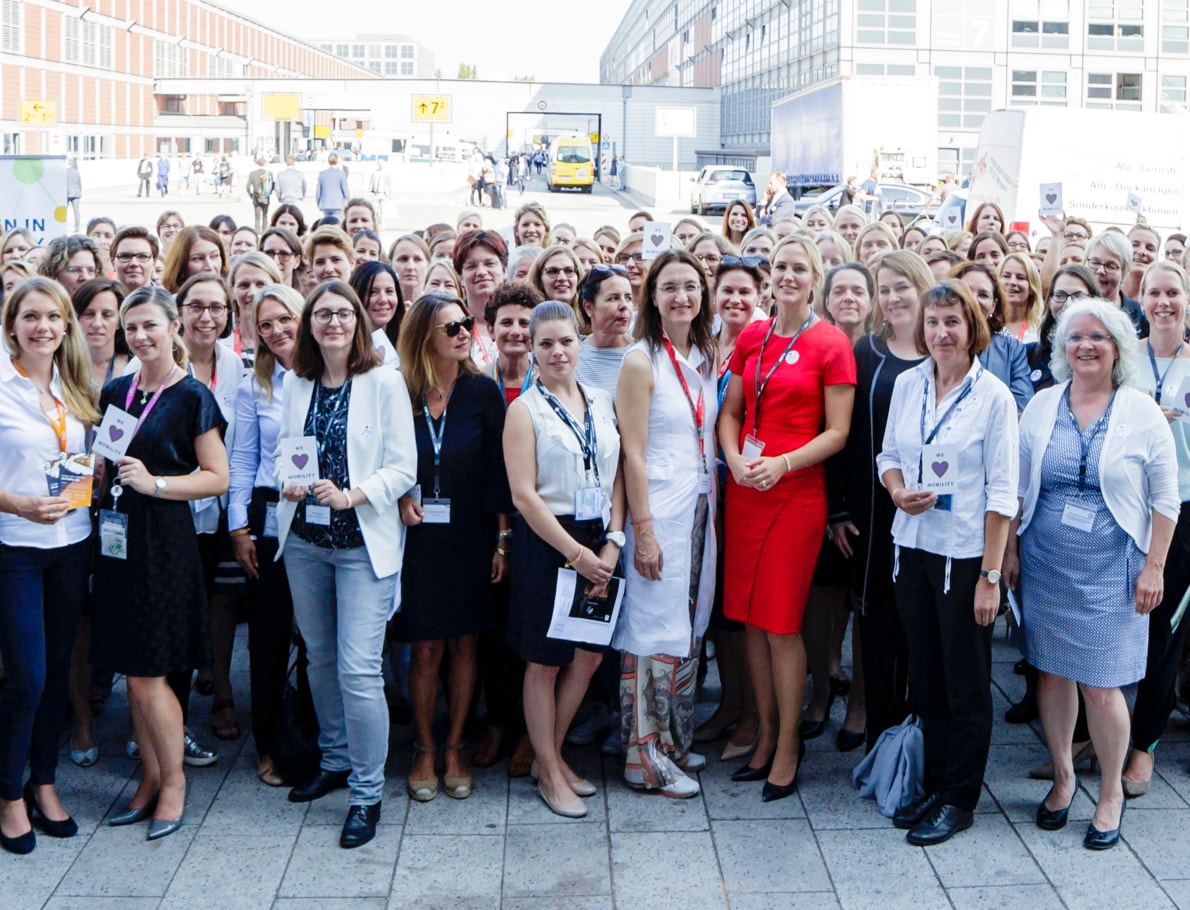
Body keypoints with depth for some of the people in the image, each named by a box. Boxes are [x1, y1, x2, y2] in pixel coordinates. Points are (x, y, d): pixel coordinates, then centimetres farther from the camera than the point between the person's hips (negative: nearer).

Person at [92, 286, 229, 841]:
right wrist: (96, 469, 2)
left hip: (164, 540, -6)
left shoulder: (192, 397, -5)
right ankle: (150, 780, 22)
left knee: (148, 675, -4)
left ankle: (174, 781, 13)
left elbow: (217, 478, -8)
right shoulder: (115, 393, 12)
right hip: (117, 536, 6)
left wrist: (155, 483, -18)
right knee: (133, 674, 10)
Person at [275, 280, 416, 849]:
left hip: (363, 542, -5)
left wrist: (351, 496, -21)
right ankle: (335, 760, 34)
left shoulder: (384, 382, -6)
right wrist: (287, 482, -7)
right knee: (320, 658, 15)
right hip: (304, 540, 5)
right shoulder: (295, 384, 8)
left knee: (358, 669, -9)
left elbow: (403, 467, -8)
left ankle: (367, 792, 3)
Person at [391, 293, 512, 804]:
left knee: (464, 645, 8)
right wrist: (400, 497, -11)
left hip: (471, 536, 1)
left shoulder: (482, 392, -2)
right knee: (426, 649, 3)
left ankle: (454, 748, 22)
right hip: (417, 537, 0)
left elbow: (498, 470, -1)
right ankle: (424, 751, 19)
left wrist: (502, 538, -4)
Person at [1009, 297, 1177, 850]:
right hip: (1044, 563, 3)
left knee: (1101, 687, -2)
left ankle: (1111, 792, 18)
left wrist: (1153, 567, -5)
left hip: (1109, 569, -3)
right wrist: (1010, 549, 5)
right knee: (1051, 672, 10)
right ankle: (1062, 777, 29)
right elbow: (1017, 484, 10)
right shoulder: (1041, 406, 4)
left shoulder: (1142, 412, -3)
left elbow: (1165, 497, 0)